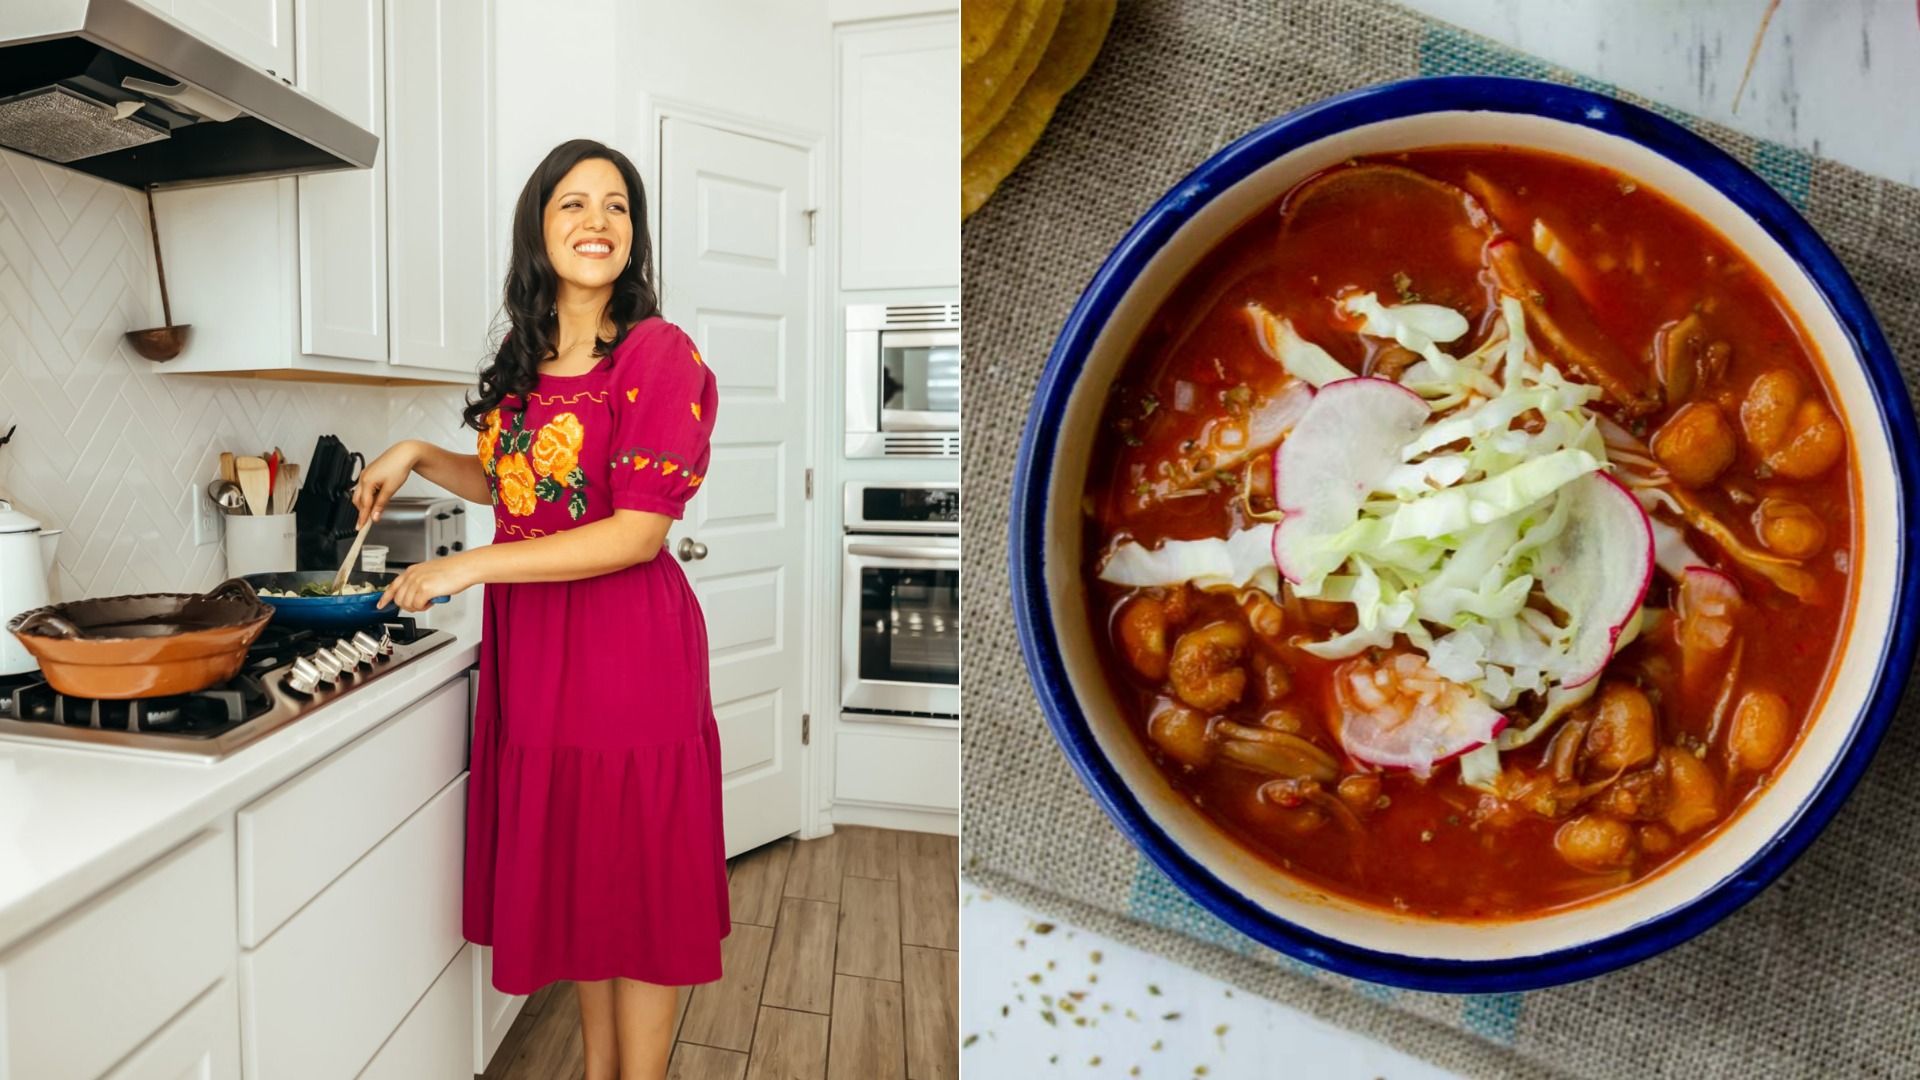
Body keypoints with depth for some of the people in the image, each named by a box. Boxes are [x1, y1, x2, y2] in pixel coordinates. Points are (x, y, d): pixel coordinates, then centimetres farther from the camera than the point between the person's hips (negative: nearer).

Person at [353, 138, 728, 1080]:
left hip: (629, 647, -7)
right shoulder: (526, 358, 10)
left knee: (637, 885, 5)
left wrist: (469, 567, -15)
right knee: (570, 872, 16)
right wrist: (418, 457, 10)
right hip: (533, 646, 7)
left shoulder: (659, 354, -12)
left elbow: (638, 533, -18)